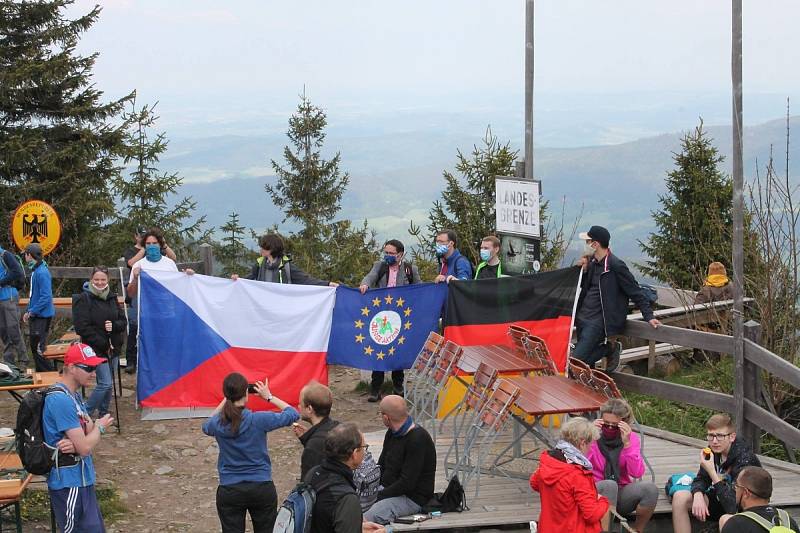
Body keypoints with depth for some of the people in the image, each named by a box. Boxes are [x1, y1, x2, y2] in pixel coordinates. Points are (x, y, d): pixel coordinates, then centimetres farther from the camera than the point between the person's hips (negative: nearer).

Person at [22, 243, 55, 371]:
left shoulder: (42, 272, -20)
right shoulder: (34, 270, 12)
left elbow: (46, 297, -24)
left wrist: (31, 311, -18)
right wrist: (29, 311, 14)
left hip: (42, 316, -10)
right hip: (35, 315, 10)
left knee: (39, 349, -9)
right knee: (34, 346, 15)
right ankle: (41, 374, 24)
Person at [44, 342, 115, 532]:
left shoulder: (74, 394, 9)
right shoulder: (61, 400, -23)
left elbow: (89, 431, 5)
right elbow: (85, 448, -23)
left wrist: (75, 444, -17)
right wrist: (100, 426, -4)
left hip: (81, 479, 10)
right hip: (69, 483, -10)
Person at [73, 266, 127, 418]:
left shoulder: (112, 297, 10)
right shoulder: (83, 299, -9)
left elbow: (123, 320, 10)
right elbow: (82, 327, -15)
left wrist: (113, 326, -14)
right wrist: (103, 344, -16)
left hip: (113, 348, 6)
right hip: (96, 349, -6)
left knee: (108, 384, 11)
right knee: (105, 383, -13)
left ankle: (103, 415, 24)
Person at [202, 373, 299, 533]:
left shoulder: (218, 424, -8)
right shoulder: (259, 420, -15)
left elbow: (206, 426, 19)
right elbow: (293, 414, 0)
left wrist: (225, 401, 11)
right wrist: (269, 397, 6)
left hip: (229, 492, 1)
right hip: (262, 489, -1)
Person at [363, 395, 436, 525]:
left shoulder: (418, 439, -19)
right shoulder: (392, 433, 11)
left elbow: (407, 483, -22)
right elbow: (381, 466, 20)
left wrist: (378, 496, -18)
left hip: (412, 498, -9)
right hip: (389, 490, 9)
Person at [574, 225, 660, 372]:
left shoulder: (616, 266, -15)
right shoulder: (592, 262, 9)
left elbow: (636, 293, -12)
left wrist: (649, 316, -16)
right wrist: (584, 270, 1)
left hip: (597, 322, -8)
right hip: (582, 318, 8)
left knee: (576, 362, -15)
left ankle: (610, 349, 1)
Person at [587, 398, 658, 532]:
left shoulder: (631, 438, 2)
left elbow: (637, 473, -11)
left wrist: (627, 443, -20)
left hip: (621, 494, 3)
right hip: (596, 491, -3)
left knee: (650, 488, -25)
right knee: (609, 485, -36)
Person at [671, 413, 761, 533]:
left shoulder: (745, 458, -27)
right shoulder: (713, 451, -6)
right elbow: (700, 479, 2)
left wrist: (712, 472, -37)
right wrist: (698, 495, -22)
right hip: (720, 500, 7)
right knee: (680, 497, -12)